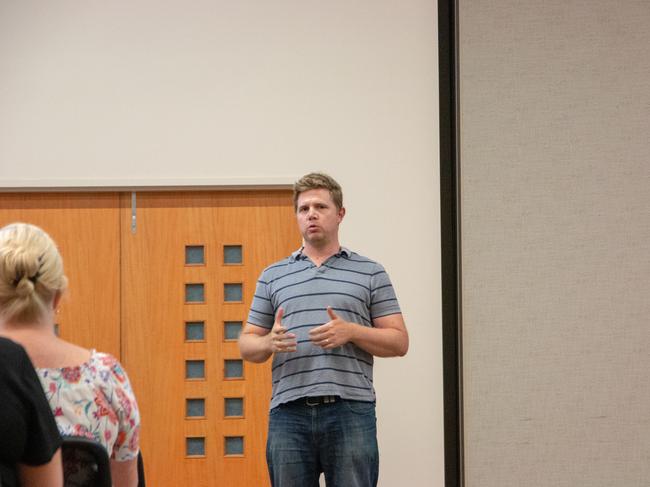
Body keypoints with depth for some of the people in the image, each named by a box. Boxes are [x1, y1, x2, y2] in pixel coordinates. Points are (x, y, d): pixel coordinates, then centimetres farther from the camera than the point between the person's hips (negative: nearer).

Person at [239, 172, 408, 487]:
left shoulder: (370, 273, 10)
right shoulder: (272, 276, 15)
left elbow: (399, 342, 6)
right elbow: (247, 344, 14)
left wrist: (351, 331, -12)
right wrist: (270, 342, -9)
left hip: (351, 411, -2)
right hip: (289, 413, 2)